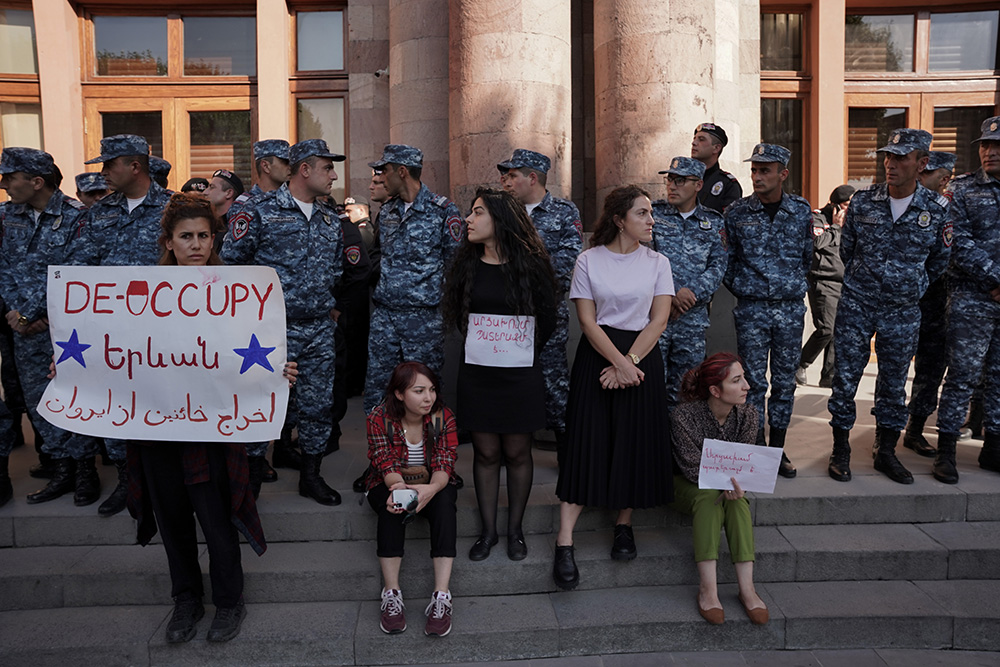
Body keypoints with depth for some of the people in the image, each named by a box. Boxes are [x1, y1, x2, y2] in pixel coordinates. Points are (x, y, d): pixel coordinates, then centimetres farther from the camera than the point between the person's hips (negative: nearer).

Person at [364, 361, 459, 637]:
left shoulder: (443, 416, -12)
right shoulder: (379, 418, -16)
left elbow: (444, 464, -18)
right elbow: (387, 465, -20)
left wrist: (432, 488, -42)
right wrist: (398, 486, -44)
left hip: (433, 485, 1)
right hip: (388, 485, 0)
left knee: (444, 501, -33)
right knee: (392, 507, -35)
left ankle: (442, 597, -37)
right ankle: (391, 594, -32)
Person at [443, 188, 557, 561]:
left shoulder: (530, 264, -6)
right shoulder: (467, 264, 3)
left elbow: (547, 318, 2)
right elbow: (456, 314, 15)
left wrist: (526, 351, 5)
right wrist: (475, 346, 9)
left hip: (521, 376, -2)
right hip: (476, 373, 3)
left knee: (517, 453, 9)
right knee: (486, 452, 10)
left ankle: (515, 531, 25)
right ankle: (488, 531, 23)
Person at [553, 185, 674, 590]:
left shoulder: (657, 263, 5)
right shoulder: (588, 261, 0)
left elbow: (659, 319, -2)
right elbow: (587, 320, -6)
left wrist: (628, 362, -13)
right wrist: (619, 363, -16)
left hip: (642, 357, 2)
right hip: (597, 356, -2)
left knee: (635, 442, 5)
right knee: (586, 442, -5)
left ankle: (624, 526, 25)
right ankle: (564, 543, -2)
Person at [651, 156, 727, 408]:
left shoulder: (714, 222, 10)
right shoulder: (653, 213, 5)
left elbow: (719, 266, 2)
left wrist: (691, 291, -14)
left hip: (693, 316, 2)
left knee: (684, 387, 8)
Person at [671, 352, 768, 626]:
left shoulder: (747, 414, -10)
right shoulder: (684, 416, -24)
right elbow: (692, 467, -20)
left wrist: (734, 483, -30)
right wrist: (724, 480, -36)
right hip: (688, 484, -3)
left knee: (737, 500, -30)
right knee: (709, 497, -35)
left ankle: (747, 587, -30)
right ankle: (707, 588, -35)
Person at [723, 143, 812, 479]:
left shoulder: (801, 210, 3)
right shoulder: (737, 212, -1)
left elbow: (808, 256, 13)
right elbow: (727, 259, 6)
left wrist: (794, 285, 12)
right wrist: (740, 288, 4)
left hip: (791, 308, 2)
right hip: (752, 310, -2)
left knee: (785, 381, 8)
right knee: (754, 382, 1)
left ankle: (778, 447, 21)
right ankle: (756, 449, 12)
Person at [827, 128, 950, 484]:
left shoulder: (937, 208, -3)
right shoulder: (862, 201, -3)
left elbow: (940, 260, 9)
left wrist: (912, 286, 9)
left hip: (903, 311, 1)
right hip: (856, 305, 0)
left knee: (894, 382, 10)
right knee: (846, 377, 1)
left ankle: (886, 451, 24)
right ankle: (840, 449, 14)